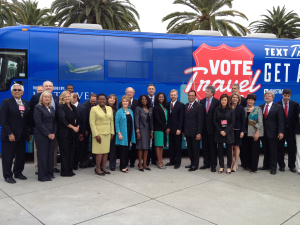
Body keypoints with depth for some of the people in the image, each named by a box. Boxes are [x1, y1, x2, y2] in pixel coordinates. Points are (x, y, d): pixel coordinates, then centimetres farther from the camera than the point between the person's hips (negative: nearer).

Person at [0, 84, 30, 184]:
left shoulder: (26, 104, 10)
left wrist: (29, 133, 3)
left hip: (22, 136, 5)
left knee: (21, 156, 11)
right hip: (9, 136, -4)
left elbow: (29, 120, 10)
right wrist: (9, 134, -15)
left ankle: (18, 172, 29)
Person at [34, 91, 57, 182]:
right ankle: (42, 176, 7)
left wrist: (53, 133, -1)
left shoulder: (51, 108, 15)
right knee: (42, 155, -2)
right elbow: (38, 123, -11)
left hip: (51, 135, 6)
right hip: (41, 135, -6)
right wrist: (48, 134, -12)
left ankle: (49, 173, 17)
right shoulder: (38, 107, -4)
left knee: (51, 154, 7)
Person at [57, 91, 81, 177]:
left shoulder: (73, 107, 16)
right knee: (65, 152, -3)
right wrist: (73, 127, -15)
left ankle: (70, 170, 15)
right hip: (64, 133, -6)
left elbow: (78, 118, 16)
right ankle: (64, 171, 5)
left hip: (73, 133, 6)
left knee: (71, 152, 7)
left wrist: (77, 127, -2)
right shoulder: (60, 107, -4)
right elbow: (63, 119, -15)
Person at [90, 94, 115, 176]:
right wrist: (96, 135, -14)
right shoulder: (94, 109, -2)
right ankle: (97, 169, 6)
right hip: (99, 133, -5)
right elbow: (92, 123, -8)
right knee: (100, 152, -6)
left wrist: (112, 133, 8)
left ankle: (103, 168, 15)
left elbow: (111, 121, 14)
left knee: (106, 151, 5)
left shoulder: (109, 108, 13)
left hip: (107, 134, 5)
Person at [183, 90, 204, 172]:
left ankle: (195, 165, 14)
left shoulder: (199, 106, -7)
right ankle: (192, 163, 24)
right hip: (187, 132, 6)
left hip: (194, 132, -6)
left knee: (195, 149, 3)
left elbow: (200, 121, -11)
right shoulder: (186, 106, 12)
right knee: (189, 149, 12)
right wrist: (184, 130, 10)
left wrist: (199, 133, -16)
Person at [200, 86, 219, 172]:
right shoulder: (202, 101, 9)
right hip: (204, 127, 5)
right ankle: (206, 163, 23)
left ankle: (213, 165, 12)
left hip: (212, 127, -4)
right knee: (205, 146, 11)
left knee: (213, 147, 3)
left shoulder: (217, 102, -5)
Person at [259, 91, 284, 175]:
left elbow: (281, 120, -6)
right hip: (263, 132, 4)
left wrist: (281, 132, -13)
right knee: (265, 150, 11)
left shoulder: (278, 107, -2)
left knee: (273, 150, 2)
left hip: (272, 132, -4)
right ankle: (266, 165, 23)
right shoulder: (260, 107, 9)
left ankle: (273, 168, 10)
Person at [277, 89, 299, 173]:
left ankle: (292, 166, 19)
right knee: (280, 148, 6)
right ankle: (281, 165, 18)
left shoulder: (295, 104, 4)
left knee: (292, 149, 6)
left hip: (291, 130, 1)